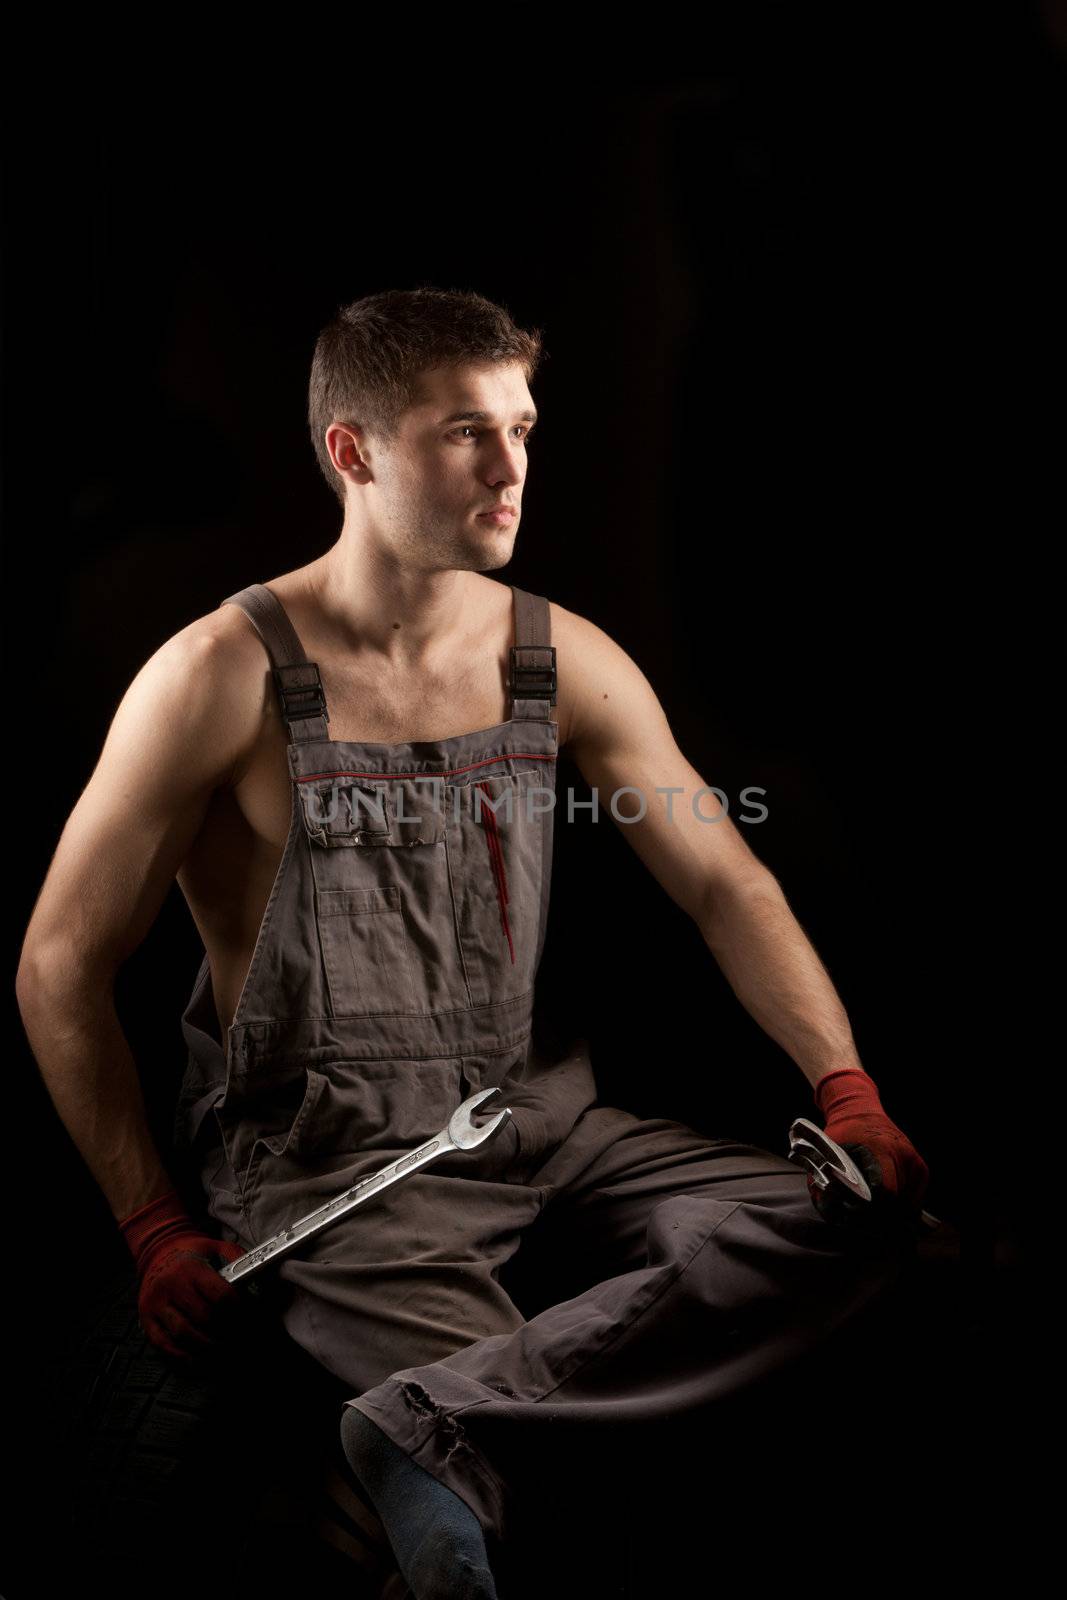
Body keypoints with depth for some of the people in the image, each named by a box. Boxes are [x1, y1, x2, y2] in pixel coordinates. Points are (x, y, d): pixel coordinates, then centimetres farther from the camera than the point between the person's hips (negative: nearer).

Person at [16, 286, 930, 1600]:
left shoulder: (565, 661, 4)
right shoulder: (224, 677, -10)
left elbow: (725, 883, 5)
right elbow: (61, 965, -4)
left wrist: (847, 1089, -9)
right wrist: (155, 1230, -5)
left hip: (531, 1112, 6)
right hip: (323, 1156, -6)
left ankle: (433, 1420, -25)